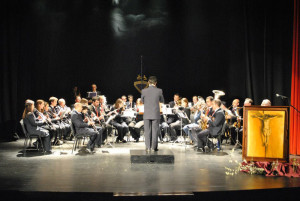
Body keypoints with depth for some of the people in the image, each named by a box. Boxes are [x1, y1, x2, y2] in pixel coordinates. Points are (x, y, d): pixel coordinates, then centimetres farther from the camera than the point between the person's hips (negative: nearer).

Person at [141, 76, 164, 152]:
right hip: (156, 114, 0)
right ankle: (154, 147, 6)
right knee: (155, 131, 5)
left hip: (147, 115, 1)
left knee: (147, 131, 7)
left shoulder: (144, 91, -5)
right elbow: (162, 101, 10)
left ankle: (148, 147, 7)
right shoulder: (159, 91, -6)